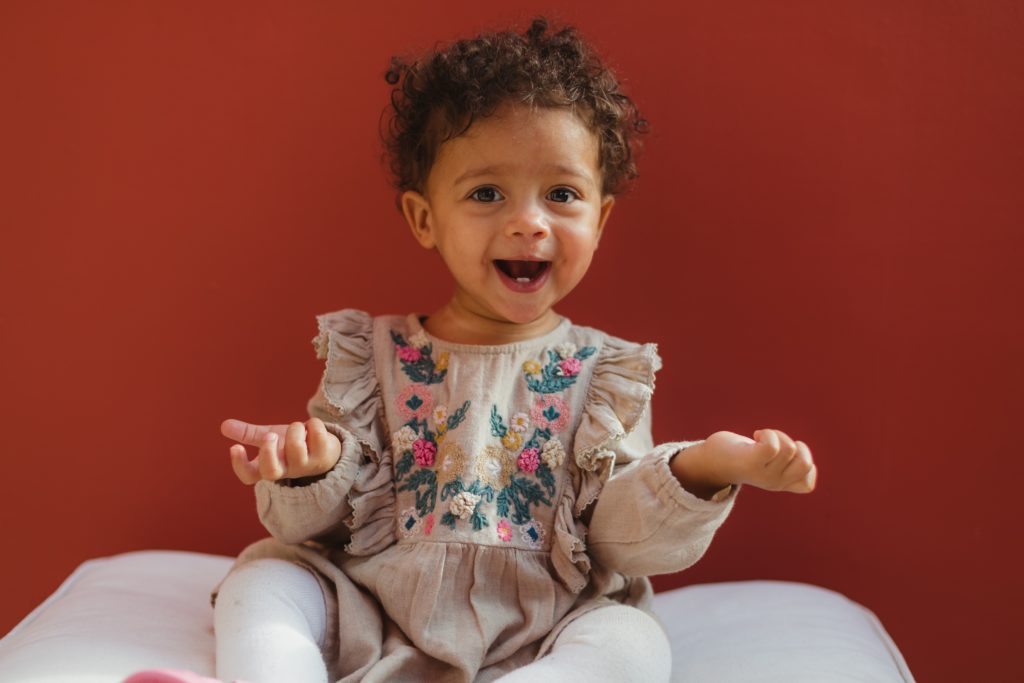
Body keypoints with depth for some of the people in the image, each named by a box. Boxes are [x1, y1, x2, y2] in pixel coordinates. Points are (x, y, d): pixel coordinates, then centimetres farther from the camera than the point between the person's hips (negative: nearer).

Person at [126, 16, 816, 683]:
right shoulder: (376, 354, 5)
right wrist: (309, 469, -19)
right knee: (263, 579, -16)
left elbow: (624, 538, -3)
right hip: (374, 626, 2)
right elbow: (315, 524, 5)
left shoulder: (604, 372, 4)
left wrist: (700, 470, -22)